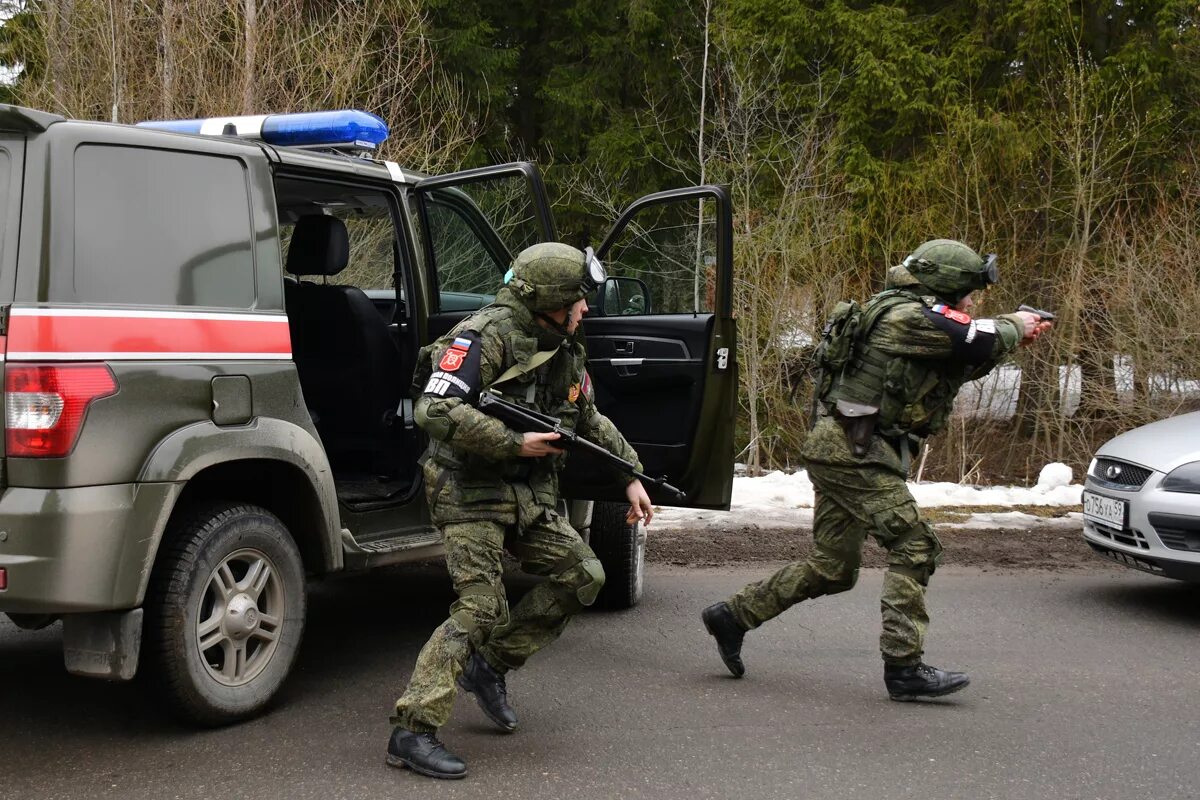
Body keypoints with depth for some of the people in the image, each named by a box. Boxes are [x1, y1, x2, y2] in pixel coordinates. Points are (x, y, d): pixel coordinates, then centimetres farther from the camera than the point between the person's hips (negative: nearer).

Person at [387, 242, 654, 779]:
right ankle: (411, 732, -11)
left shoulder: (565, 351, 11)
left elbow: (592, 422, 23)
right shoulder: (488, 336, -17)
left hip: (529, 497, 9)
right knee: (481, 609, -15)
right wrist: (514, 443, -26)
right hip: (471, 495, -9)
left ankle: (490, 667, 17)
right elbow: (434, 412, -27)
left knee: (583, 576, 5)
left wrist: (630, 477, 16)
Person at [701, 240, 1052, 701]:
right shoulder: (909, 315, -13)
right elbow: (979, 342, -17)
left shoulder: (906, 314, 17)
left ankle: (732, 616, 20)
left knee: (832, 568, 14)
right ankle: (904, 667, -8)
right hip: (854, 452, -10)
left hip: (839, 451, 10)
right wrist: (1013, 326, 3)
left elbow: (958, 367, 25)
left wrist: (1011, 337, 17)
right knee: (913, 547, -10)